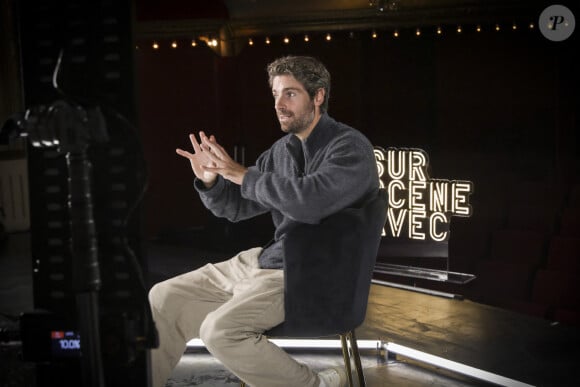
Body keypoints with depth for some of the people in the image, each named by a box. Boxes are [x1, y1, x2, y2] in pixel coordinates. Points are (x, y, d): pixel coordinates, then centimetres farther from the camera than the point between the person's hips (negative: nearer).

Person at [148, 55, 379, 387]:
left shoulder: (350, 147, -12)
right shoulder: (282, 150, 11)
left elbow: (309, 201, -30)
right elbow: (235, 207, 16)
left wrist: (243, 174, -20)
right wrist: (210, 180, -5)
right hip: (265, 260, 8)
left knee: (220, 329, -27)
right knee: (164, 298, 7)